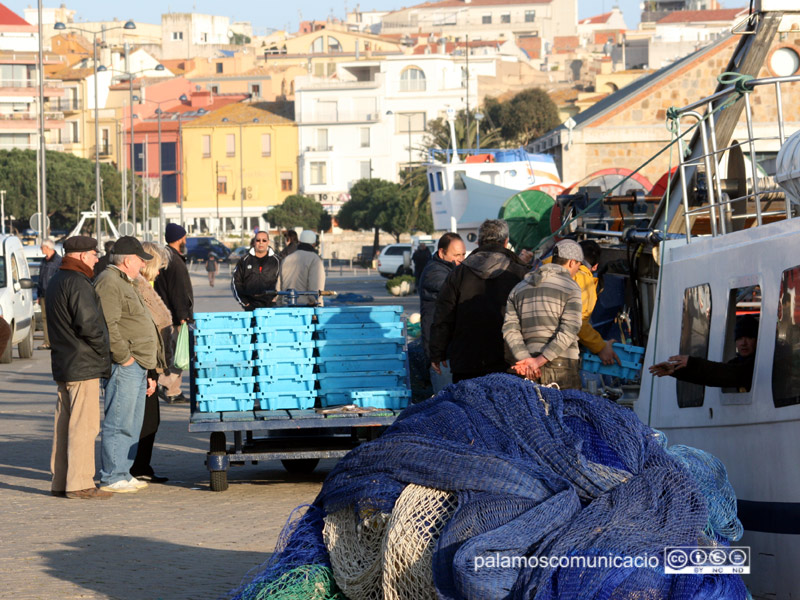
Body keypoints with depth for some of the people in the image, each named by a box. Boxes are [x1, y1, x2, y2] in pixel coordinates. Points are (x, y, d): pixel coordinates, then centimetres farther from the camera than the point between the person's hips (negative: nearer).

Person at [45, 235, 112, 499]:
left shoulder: (55, 282, 16)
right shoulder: (77, 284, -16)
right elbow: (88, 324, -23)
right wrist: (104, 350, -9)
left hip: (62, 366, 10)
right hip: (83, 367, -10)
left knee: (64, 424, 13)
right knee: (84, 425, -7)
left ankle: (60, 482, 16)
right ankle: (79, 484, -8)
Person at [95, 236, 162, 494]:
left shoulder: (126, 284, 24)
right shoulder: (109, 283, -10)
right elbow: (108, 325, -22)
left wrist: (147, 371, 26)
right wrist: (124, 357, -18)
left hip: (137, 366, 11)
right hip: (124, 366, -11)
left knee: (133, 424, 12)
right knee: (119, 423, -8)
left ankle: (122, 473, 18)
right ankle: (111, 477, -5)